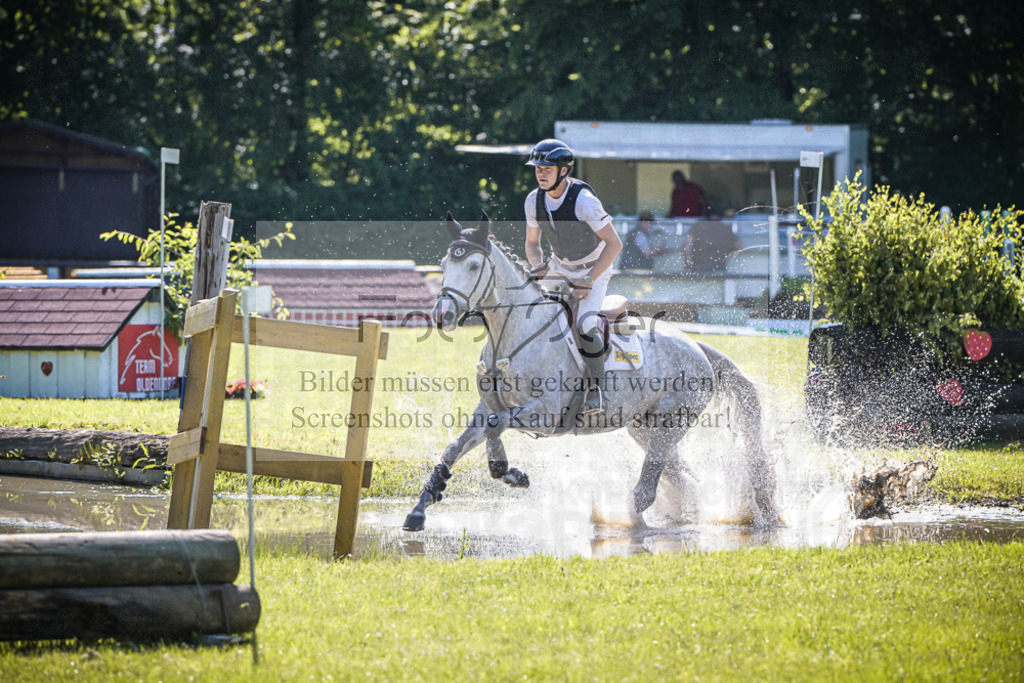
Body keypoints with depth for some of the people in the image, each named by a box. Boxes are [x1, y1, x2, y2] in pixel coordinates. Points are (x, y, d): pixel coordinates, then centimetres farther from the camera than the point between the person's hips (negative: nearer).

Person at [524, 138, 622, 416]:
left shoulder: (583, 200, -28)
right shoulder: (534, 200, -9)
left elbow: (614, 244, -24)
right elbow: (532, 242, 7)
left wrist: (588, 281, -25)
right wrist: (539, 267, -14)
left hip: (595, 268, -6)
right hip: (559, 268, 6)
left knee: (585, 325, -27)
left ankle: (595, 391, -12)